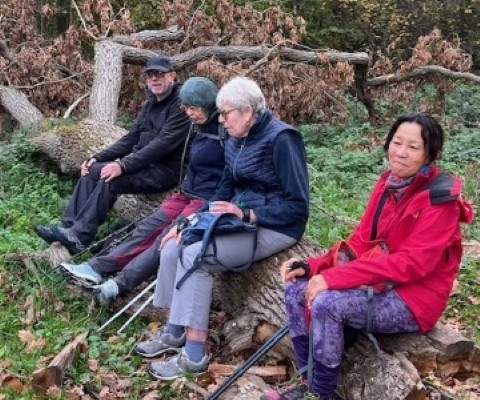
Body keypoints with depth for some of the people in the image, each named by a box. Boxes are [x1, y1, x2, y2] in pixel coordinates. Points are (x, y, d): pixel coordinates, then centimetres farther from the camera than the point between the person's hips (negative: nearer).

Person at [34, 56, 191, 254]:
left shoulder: (181, 104, -14)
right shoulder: (151, 103, 15)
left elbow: (162, 144, -24)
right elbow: (132, 138, 16)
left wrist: (123, 165, -28)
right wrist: (98, 158, 4)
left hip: (166, 169, -9)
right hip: (145, 162, 9)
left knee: (110, 180, -27)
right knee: (91, 170, -6)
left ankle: (79, 236, -25)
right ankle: (69, 227, -12)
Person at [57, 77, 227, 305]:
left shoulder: (226, 130, -13)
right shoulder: (199, 126, 12)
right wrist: (185, 189, 14)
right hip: (188, 194, 7)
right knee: (149, 227, -9)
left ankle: (121, 283, -32)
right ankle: (97, 268, -17)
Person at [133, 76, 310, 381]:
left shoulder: (281, 139, -17)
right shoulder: (237, 141, 10)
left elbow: (297, 205, -20)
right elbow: (227, 189, 16)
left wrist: (246, 215, -24)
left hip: (274, 227, -9)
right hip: (242, 218, 9)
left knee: (195, 256, -23)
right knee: (174, 246, -5)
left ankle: (194, 355, -16)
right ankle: (175, 332, 7)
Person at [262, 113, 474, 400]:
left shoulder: (439, 198, -17)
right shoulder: (389, 183, 5)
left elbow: (412, 263, -25)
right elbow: (361, 242, 6)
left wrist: (334, 277, -29)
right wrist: (312, 267, -10)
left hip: (415, 297, -8)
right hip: (382, 284, 8)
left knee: (326, 302, -27)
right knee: (297, 289, -5)